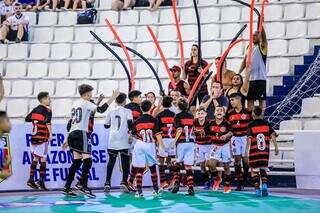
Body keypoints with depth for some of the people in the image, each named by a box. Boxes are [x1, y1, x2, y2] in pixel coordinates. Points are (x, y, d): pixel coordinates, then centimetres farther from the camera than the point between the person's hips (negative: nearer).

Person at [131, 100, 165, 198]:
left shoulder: (137, 121, 2)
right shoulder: (154, 120, -3)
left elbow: (135, 135, 9)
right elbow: (158, 135, -9)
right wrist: (162, 146, -4)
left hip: (139, 145, 1)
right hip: (150, 145, -1)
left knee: (139, 169, 2)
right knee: (153, 168, 15)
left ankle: (139, 191, -3)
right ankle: (156, 190, 21)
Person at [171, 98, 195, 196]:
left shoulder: (178, 116, -4)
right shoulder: (191, 116, 12)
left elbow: (180, 129, -14)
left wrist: (175, 140, -11)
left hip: (182, 142, -3)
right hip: (191, 142, 3)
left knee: (177, 164, 14)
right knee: (188, 166, 1)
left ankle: (176, 184, 5)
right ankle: (190, 188, -7)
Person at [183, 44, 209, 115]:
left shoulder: (203, 63, -1)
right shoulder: (187, 64, 8)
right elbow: (184, 77, 8)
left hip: (202, 89, -2)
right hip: (191, 90, 2)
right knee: (192, 109, -1)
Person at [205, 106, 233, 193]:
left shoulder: (226, 123, -14)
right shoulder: (211, 123, -2)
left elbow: (231, 132, -25)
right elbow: (206, 133, 9)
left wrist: (226, 135, -45)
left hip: (225, 145, -3)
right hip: (215, 146, 3)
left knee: (226, 166, 7)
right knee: (211, 164, -13)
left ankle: (228, 185, 23)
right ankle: (217, 179, 16)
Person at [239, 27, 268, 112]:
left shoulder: (262, 47, -2)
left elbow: (263, 35, -20)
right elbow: (244, 61, 18)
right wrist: (238, 73, 11)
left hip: (260, 78, -6)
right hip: (250, 78, 6)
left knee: (262, 99, -2)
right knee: (250, 99, 9)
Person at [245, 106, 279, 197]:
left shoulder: (251, 125, -2)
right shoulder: (267, 123, 6)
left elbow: (249, 138, -11)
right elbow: (273, 136, 0)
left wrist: (246, 149, -9)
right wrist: (276, 147, 4)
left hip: (254, 151, -3)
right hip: (265, 151, 3)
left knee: (254, 170, 6)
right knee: (263, 169, 15)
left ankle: (257, 189, 0)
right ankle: (264, 184, -6)